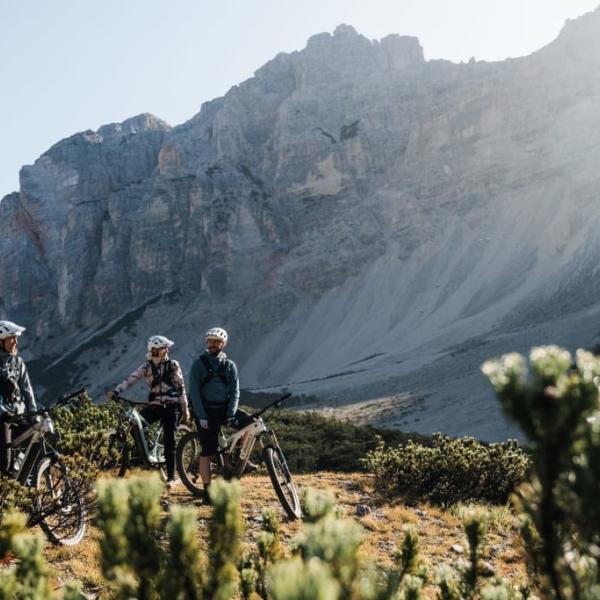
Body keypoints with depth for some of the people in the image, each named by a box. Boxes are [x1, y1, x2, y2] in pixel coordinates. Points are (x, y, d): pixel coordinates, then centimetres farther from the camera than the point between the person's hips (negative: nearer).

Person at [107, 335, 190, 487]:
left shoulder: (173, 365, 0)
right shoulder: (147, 366, 3)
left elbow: (181, 387, 3)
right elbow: (130, 379, -9)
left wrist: (185, 408, 1)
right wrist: (116, 391, -23)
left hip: (172, 406, -3)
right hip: (155, 405, 3)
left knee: (169, 440, -7)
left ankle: (171, 477, -1)